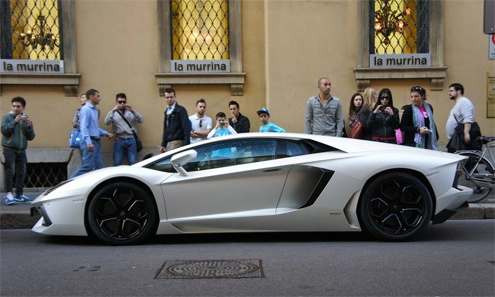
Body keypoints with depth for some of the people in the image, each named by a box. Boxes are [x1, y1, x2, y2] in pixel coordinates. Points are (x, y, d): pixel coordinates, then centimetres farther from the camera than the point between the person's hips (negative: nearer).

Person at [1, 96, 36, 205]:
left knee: (21, 172, 7)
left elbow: (31, 137, 7)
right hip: (9, 148, -4)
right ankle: (9, 194, -9)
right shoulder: (7, 117, 2)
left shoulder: (26, 119, 10)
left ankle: (19, 194, 16)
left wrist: (29, 127, -10)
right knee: (10, 171, -11)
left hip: (21, 150, 4)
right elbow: (4, 130, -13)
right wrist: (15, 122, -22)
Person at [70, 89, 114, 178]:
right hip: (89, 142, -9)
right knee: (87, 167, -10)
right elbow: (84, 127, -20)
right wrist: (89, 142, -29)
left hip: (96, 142, 9)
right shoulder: (85, 109, -11)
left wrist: (106, 133, 14)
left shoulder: (95, 110, 16)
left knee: (99, 167, 8)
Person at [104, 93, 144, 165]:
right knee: (117, 164, 3)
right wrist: (113, 110, -15)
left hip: (131, 139, 0)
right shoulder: (113, 113, 10)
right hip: (119, 140, 0)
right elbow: (106, 122, -7)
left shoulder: (131, 111, 11)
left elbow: (141, 120, -2)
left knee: (133, 164, 1)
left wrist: (132, 110, -13)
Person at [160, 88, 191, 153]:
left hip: (177, 142, -7)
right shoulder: (166, 112, 17)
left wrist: (186, 144, -18)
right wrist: (163, 144, 16)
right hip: (168, 142, 7)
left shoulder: (181, 110, -5)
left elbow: (186, 128, -12)